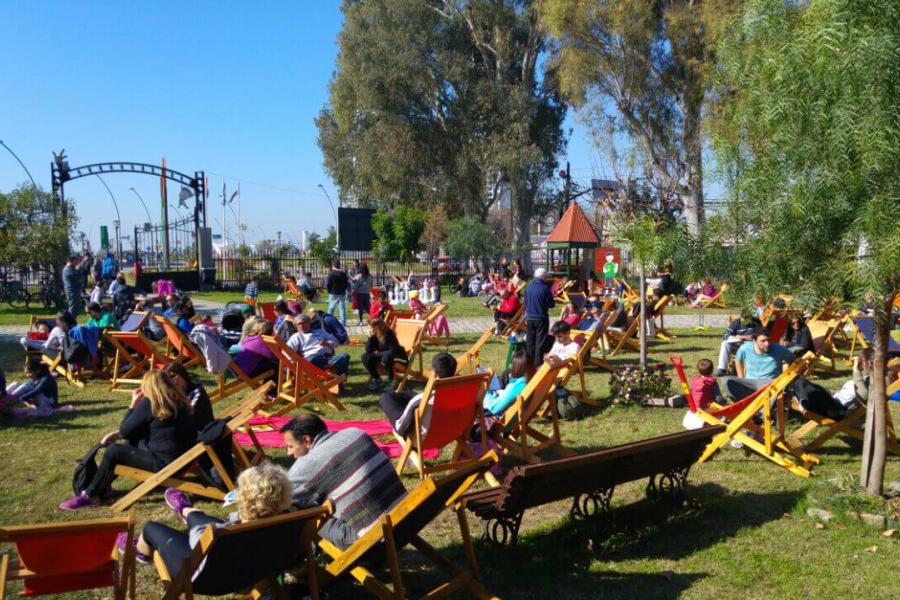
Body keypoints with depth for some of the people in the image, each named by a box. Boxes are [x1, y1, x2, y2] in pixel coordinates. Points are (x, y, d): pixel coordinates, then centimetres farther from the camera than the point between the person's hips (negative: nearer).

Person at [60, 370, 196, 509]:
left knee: (113, 451, -1)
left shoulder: (149, 403, -12)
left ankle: (89, 495, 12)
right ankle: (102, 486, 31)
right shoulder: (178, 401, 9)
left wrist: (133, 405, 3)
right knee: (132, 442, 24)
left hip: (163, 463, -9)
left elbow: (125, 431, -4)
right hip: (180, 459, 9)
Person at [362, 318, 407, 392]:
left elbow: (393, 351, -26)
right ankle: (376, 379, 1)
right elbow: (369, 350, -11)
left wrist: (378, 353, -18)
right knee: (365, 357, -14)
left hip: (397, 356, -7)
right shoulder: (374, 335, -7)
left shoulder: (389, 334, -24)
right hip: (382, 355, 7)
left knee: (386, 357, -40)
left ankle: (390, 380, -19)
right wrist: (370, 337, -22)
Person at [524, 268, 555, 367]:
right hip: (541, 318, -4)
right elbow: (551, 304, -8)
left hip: (530, 318, 4)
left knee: (529, 342, 13)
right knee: (540, 342, 2)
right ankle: (538, 363, 3)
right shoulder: (545, 288, -13)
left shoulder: (528, 287, 0)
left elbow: (525, 303, 8)